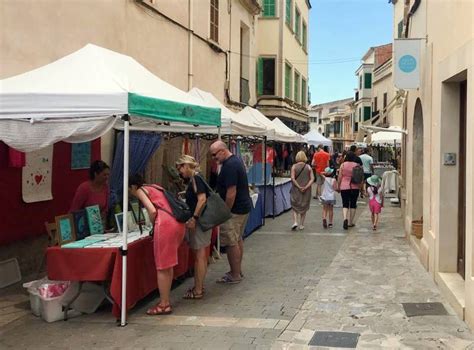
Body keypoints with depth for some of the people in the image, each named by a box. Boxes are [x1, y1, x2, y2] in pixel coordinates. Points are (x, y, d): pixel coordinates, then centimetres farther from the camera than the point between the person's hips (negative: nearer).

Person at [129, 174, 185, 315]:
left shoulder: (140, 191, 6)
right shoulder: (155, 187, 29)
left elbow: (152, 211, -9)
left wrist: (153, 225, 8)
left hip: (165, 224, -8)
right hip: (178, 222, 8)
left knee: (162, 267, 1)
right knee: (168, 265, 18)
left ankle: (164, 304, 7)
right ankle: (166, 300, 25)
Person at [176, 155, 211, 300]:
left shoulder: (195, 179, -14)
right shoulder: (193, 180, 15)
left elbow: (202, 199, -24)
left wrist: (194, 218, -23)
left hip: (200, 221, -10)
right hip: (198, 221, 10)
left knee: (200, 255, -4)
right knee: (198, 255, 14)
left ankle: (198, 290, 1)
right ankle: (198, 286, 22)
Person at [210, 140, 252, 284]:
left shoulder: (229, 166, -22)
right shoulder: (236, 161, 11)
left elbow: (231, 193, -26)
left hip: (234, 209, -11)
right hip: (244, 206, 11)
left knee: (231, 243, -3)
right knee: (238, 240, 18)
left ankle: (235, 275, 5)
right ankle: (238, 271, 27)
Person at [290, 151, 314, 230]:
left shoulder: (294, 166, -5)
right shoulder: (308, 167, 0)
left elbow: (292, 178, -13)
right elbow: (312, 179, -5)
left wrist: (299, 187, -10)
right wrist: (306, 187, -10)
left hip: (296, 189, -2)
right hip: (306, 191, 2)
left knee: (295, 206, 9)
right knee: (304, 207, 13)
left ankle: (295, 222, -9)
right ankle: (301, 224, 15)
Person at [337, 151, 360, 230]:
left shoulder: (343, 165, -4)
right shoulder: (357, 165, -1)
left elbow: (339, 177, -2)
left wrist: (338, 186, 9)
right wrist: (360, 186, 16)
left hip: (344, 187, -1)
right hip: (355, 187, 1)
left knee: (345, 204, 3)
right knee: (353, 205, 10)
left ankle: (345, 218, -21)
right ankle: (350, 222, 15)